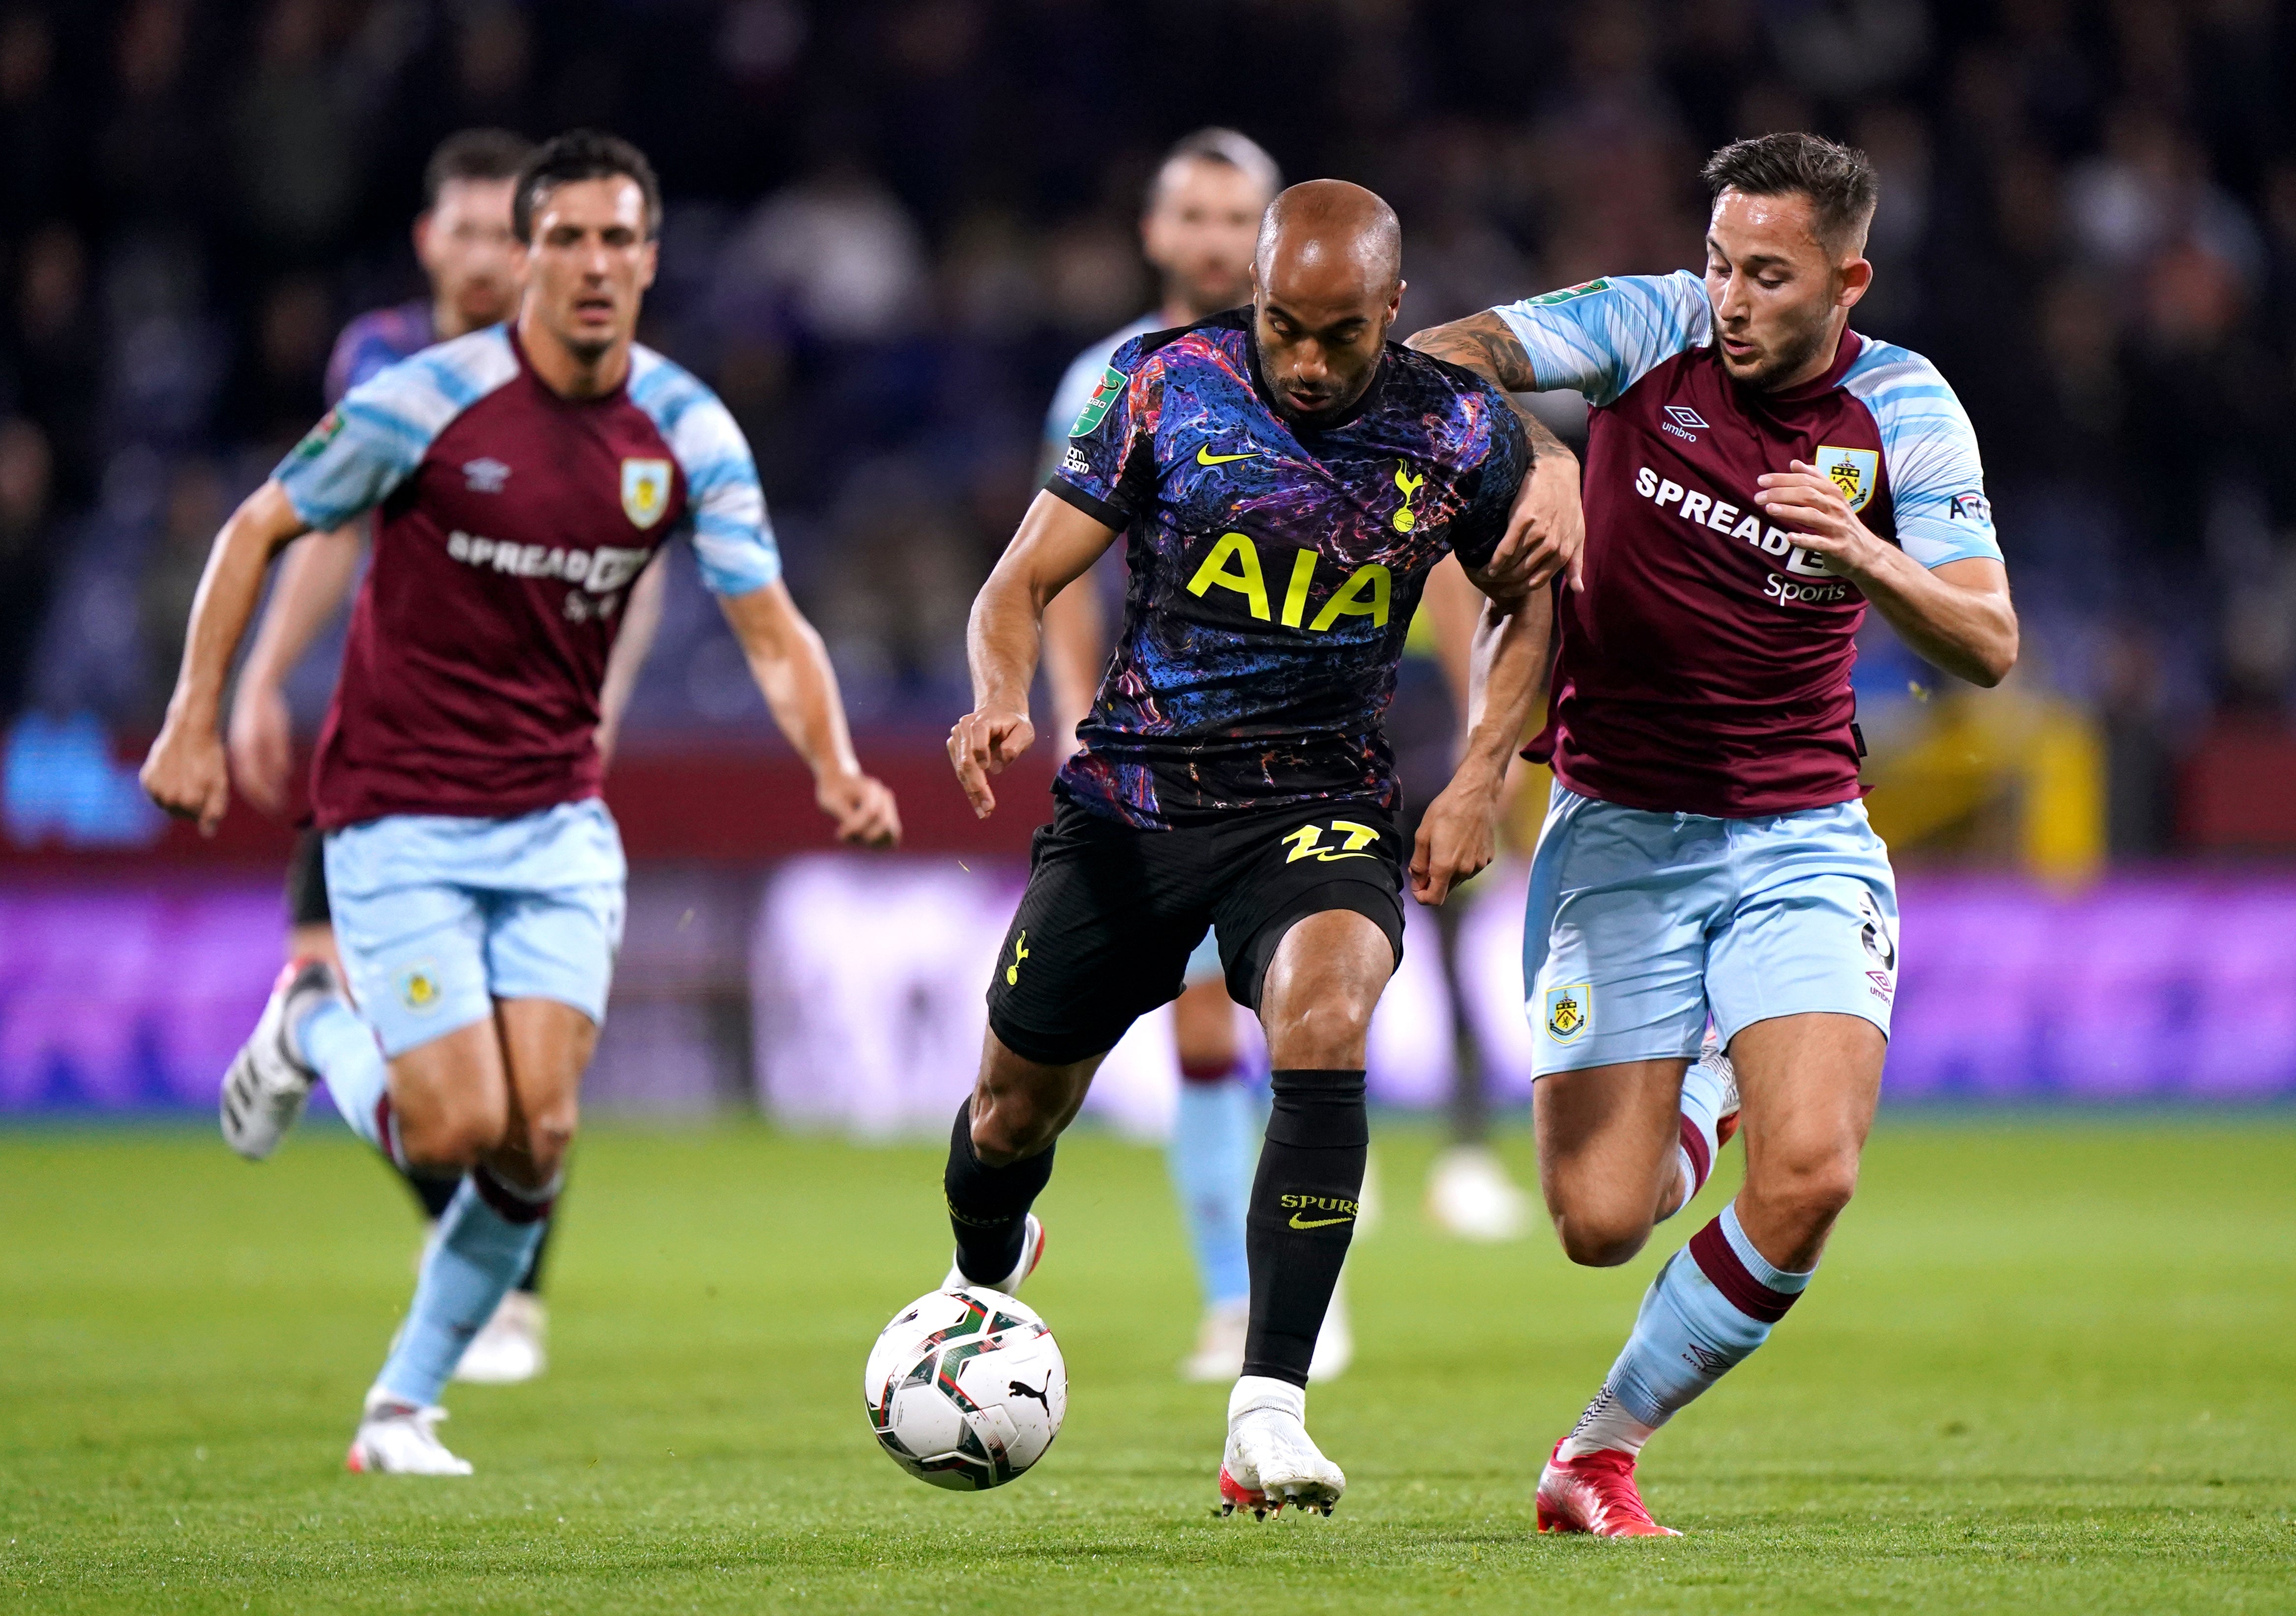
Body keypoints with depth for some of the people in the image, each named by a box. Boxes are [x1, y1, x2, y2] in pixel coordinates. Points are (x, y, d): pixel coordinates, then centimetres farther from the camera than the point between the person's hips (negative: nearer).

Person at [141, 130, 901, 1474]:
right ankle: (319, 1030, 21)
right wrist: (196, 721, -7)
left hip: (560, 826, 4)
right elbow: (258, 530, -3)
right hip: (401, 818, -4)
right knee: (461, 1130, -12)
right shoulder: (428, 403, -14)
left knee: (538, 1137, -7)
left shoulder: (688, 432, -3)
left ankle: (406, 1405, 13)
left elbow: (770, 627, -5)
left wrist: (835, 767, -23)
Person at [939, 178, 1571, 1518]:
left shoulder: (1463, 432, -5)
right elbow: (1022, 585, -5)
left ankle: (1268, 1412, -31)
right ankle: (982, 1280, 48)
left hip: (1323, 805, -1)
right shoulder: (1163, 388, -9)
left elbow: (1525, 604, 12)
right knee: (1017, 1108, 10)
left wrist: (1482, 779, -1)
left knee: (1325, 1024, -31)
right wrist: (1001, 700, -26)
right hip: (1131, 797, 1)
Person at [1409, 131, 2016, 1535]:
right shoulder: (1653, 329, -5)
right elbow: (1468, 351, -16)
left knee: (1811, 1178, -20)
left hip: (1803, 840, 1)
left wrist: (1865, 558, -25)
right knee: (1600, 1224, -8)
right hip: (1621, 836, 0)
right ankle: (1695, 1104, 31)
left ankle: (1607, 1446, 3)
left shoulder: (1904, 410, -3)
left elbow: (1989, 647, -7)